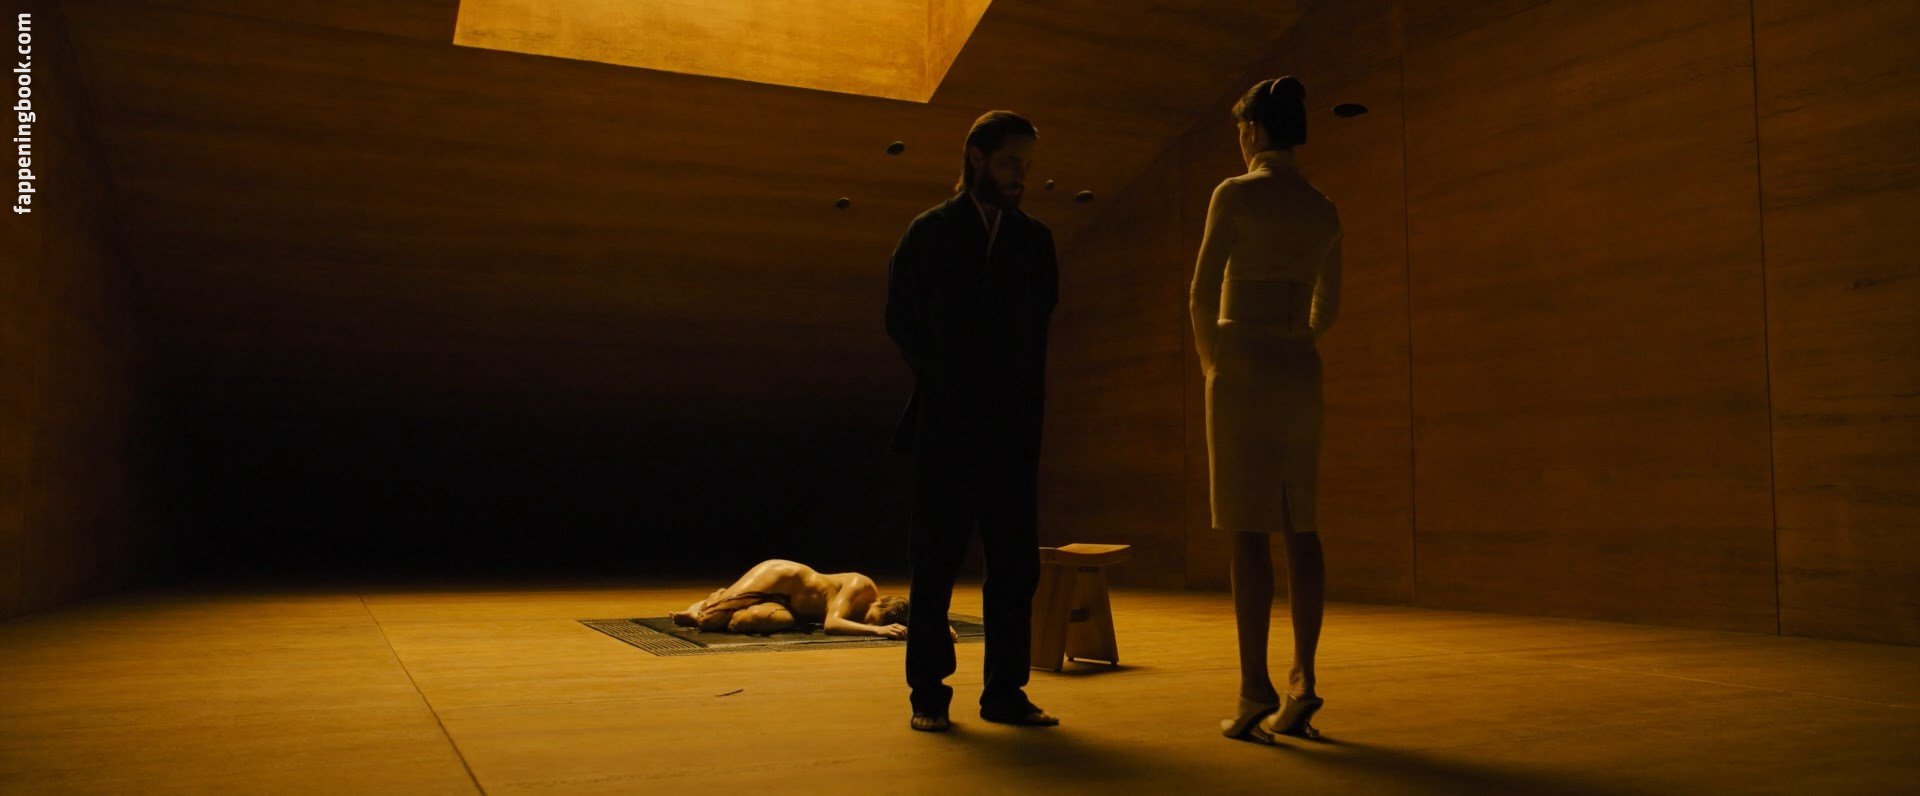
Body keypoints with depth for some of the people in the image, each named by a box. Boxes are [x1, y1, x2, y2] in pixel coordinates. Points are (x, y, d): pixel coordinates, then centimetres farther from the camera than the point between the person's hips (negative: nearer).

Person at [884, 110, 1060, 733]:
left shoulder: (1035, 240, 13)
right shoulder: (929, 233, 5)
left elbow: (1039, 325, 14)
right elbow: (901, 320, 4)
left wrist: (1020, 397, 4)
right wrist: (943, 384, 2)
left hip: (1012, 428, 3)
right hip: (945, 426, -3)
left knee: (1016, 563, 1)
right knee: (936, 561, 0)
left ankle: (1005, 693, 9)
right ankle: (928, 694, 7)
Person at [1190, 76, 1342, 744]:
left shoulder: (1235, 193, -7)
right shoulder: (1324, 210, 12)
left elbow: (1203, 294, -11)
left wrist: (1210, 359, 6)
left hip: (1242, 368, -6)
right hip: (1302, 373, 6)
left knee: (1248, 528, -7)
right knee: (1299, 527, 7)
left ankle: (1256, 690, -8)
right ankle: (1302, 680, 5)